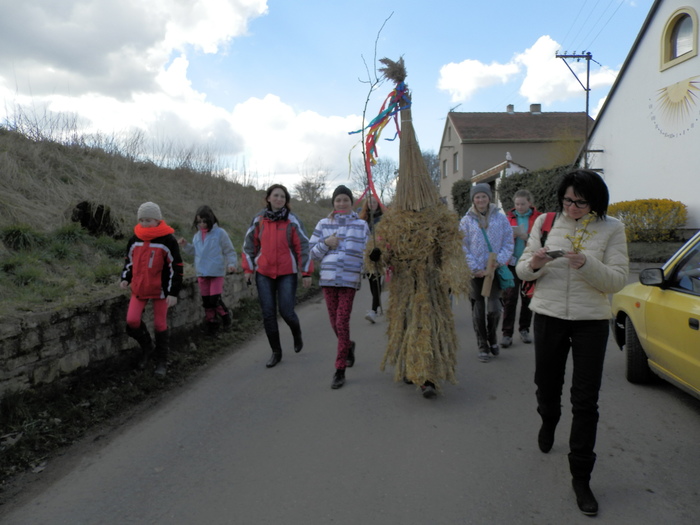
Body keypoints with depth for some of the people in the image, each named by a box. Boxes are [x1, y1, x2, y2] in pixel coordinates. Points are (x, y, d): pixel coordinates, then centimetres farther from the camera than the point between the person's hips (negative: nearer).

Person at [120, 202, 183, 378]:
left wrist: (173, 292, -11)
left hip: (160, 289, -4)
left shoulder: (167, 241, -9)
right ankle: (147, 347, 22)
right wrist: (125, 278, 2)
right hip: (139, 289, 4)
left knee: (160, 325, 3)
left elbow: (176, 267, -8)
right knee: (132, 321, -7)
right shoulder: (134, 240, 6)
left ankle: (162, 362, 20)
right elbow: (129, 261, 20)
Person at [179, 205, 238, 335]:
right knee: (206, 302, 11)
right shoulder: (197, 236, 10)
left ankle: (225, 315, 18)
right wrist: (185, 245, 4)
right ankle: (210, 323, 24)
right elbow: (194, 251, 21)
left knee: (214, 300, -9)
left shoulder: (220, 233, -6)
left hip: (217, 273, -5)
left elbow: (229, 251, -4)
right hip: (202, 274, 5)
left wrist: (231, 263, -18)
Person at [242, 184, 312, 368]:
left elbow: (303, 246, -3)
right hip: (264, 273, 3)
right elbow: (249, 244, 11)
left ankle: (297, 334, 28)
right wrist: (248, 269, 7)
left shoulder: (292, 221, -3)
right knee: (268, 313, 3)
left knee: (286, 311, -6)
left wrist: (306, 272, -6)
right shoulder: (258, 219, 4)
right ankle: (276, 352, 18)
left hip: (287, 273, -2)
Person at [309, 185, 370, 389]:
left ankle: (340, 370, 3)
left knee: (342, 323, -7)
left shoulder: (361, 225, 5)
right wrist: (326, 244, -7)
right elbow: (313, 253, 10)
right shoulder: (323, 224, 9)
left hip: (350, 280, -2)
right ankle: (349, 346, 42)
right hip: (328, 280, 3)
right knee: (335, 323, 9)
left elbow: (367, 252, 5)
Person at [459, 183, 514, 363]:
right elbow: (463, 248, 0)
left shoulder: (500, 217, 3)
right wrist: (476, 268, -7)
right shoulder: (466, 220, 3)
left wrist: (497, 262, -10)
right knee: (478, 310, 5)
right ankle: (483, 346, 19)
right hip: (475, 272, 1)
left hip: (495, 270, 0)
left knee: (494, 308, -9)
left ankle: (492, 338, 20)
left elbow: (508, 243, 3)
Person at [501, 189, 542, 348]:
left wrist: (526, 236, -20)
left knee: (528, 299, 10)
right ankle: (507, 333, 3)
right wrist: (511, 235, -14)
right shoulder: (508, 218, 6)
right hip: (511, 264, 0)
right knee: (509, 299, -2)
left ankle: (524, 329, 25)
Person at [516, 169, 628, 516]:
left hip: (591, 321, -2)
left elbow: (618, 279, -9)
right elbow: (522, 270, 2)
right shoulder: (545, 222, 0)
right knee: (547, 383, 17)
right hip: (548, 315, 2)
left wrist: (586, 265, -26)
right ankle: (548, 422, 52)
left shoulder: (611, 228, -4)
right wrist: (534, 263, -21)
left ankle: (581, 477, 13)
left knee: (586, 401, 0)